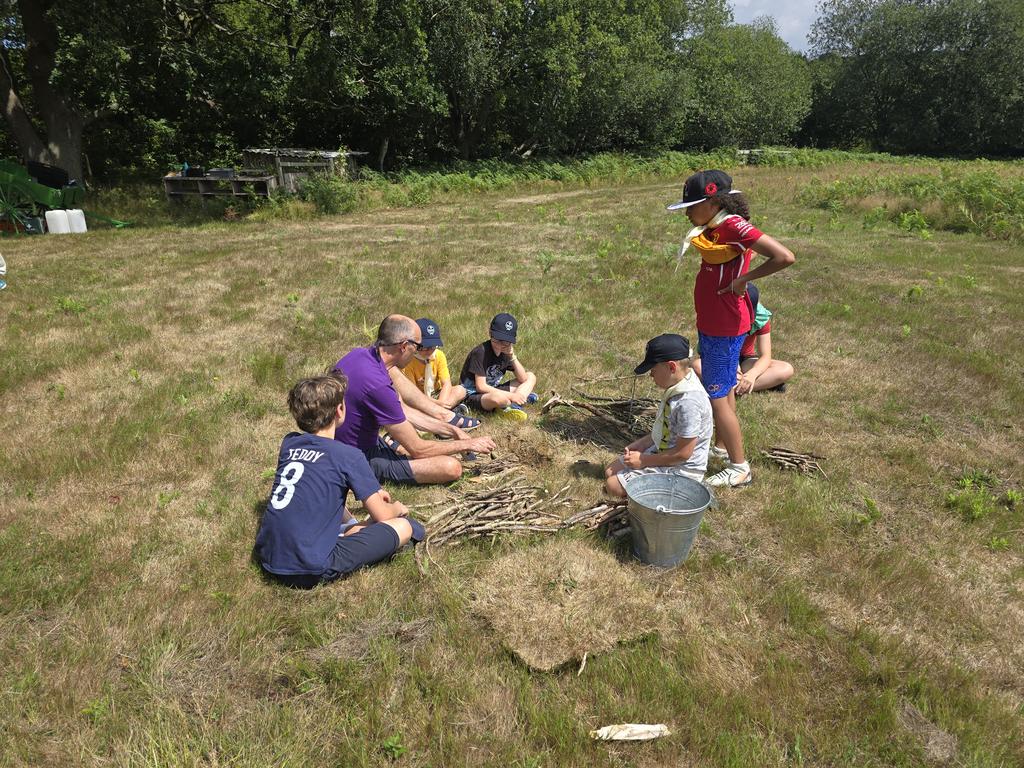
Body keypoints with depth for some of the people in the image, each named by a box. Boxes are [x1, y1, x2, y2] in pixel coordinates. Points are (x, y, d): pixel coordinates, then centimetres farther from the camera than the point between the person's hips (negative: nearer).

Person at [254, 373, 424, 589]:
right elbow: (382, 516, -4)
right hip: (309, 571, -6)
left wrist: (369, 492, 26)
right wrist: (397, 508, 20)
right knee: (403, 527, -1)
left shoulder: (289, 443, 6)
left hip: (267, 558, 6)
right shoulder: (349, 456, -12)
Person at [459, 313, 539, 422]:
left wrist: (512, 357, -15)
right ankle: (524, 397, -11)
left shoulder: (506, 351, 1)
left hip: (493, 391, 9)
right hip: (473, 395, -9)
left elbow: (523, 379, -1)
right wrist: (511, 395, -24)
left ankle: (512, 406, -20)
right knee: (498, 397, -43)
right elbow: (480, 387, -24)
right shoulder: (481, 352, -21)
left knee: (531, 377, 4)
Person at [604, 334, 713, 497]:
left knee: (613, 485, -11)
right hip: (660, 452, 10)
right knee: (610, 472, 10)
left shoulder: (689, 402, -31)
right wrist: (640, 444, 4)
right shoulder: (677, 388, -1)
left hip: (680, 470, -9)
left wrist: (643, 460, -16)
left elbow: (683, 453, -26)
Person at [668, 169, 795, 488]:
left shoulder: (735, 226, -20)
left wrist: (744, 279, -21)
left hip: (725, 329, -10)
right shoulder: (714, 228, 7)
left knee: (717, 397, -2)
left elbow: (785, 256, -28)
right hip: (710, 325, 10)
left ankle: (739, 468, 11)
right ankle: (722, 448, 38)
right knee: (723, 392, 21)